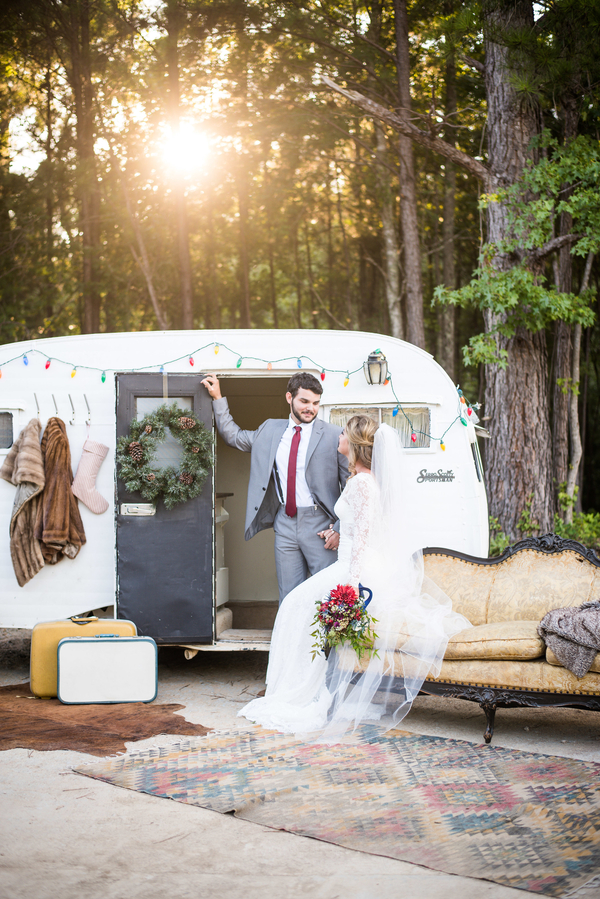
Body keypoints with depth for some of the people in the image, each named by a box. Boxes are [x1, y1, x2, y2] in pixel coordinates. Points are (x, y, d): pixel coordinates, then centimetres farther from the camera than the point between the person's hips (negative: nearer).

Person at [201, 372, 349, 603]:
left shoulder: (333, 435, -4)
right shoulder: (270, 430, 11)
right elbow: (234, 436, 26)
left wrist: (340, 529, -9)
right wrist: (217, 398, 20)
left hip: (319, 526, -4)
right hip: (285, 525, 4)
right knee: (289, 598, 8)